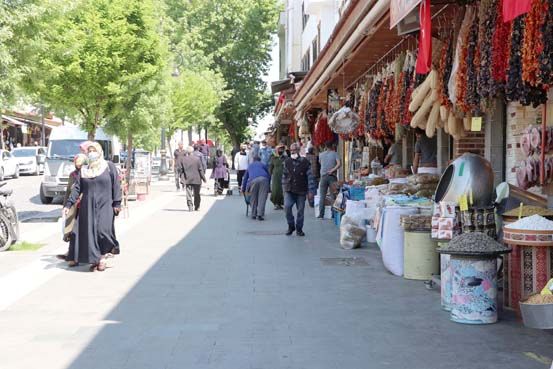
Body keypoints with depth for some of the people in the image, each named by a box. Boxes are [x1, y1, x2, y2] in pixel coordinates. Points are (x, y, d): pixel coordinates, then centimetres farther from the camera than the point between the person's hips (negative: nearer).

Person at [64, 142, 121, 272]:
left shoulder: (109, 166, 4)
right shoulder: (83, 170, 13)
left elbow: (116, 186, -1)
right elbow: (76, 188, 7)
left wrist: (117, 203, -9)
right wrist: (68, 204, -3)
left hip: (105, 206, -3)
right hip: (88, 207, 4)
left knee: (102, 230, -15)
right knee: (89, 232, 0)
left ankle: (102, 256, 5)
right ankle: (94, 260, 9)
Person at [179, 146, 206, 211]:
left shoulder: (183, 159, -2)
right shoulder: (197, 159, -9)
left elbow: (180, 168, 4)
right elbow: (201, 169, -7)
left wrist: (182, 177, 15)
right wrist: (203, 178, 0)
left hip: (187, 179, 1)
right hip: (196, 179, -1)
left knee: (189, 194, 3)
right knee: (196, 194, 10)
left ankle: (190, 207, -4)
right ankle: (196, 207, 17)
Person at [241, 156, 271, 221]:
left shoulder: (250, 166, 36)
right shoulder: (263, 165, 31)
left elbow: (245, 178, 40)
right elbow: (269, 175, 30)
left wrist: (243, 189, 48)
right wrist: (268, 185, 41)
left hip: (253, 180, 1)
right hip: (263, 179, -1)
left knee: (253, 198, 12)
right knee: (262, 198, -1)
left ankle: (253, 215, 13)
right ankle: (260, 215, -9)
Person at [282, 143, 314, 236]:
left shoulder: (305, 162, -5)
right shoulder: (287, 162, 5)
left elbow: (310, 176, -3)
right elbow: (284, 175, 13)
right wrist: (284, 187, 10)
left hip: (301, 191, -1)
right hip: (289, 190, 2)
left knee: (300, 210, 4)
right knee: (287, 206, -16)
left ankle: (299, 229, 20)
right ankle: (291, 226, 3)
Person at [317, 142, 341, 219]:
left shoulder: (321, 154, 7)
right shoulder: (334, 153, -1)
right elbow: (339, 164, -15)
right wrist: (332, 170, -12)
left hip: (323, 176, 2)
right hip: (332, 176, -2)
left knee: (322, 196, 5)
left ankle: (321, 214, 3)